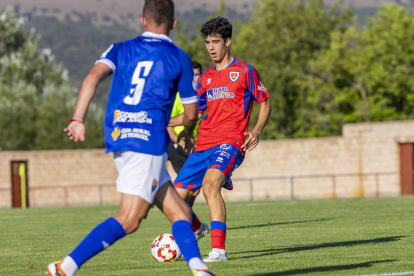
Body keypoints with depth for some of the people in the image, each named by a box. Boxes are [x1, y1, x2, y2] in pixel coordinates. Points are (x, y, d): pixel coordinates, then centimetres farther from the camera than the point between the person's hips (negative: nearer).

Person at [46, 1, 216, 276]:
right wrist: (187, 134, 31)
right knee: (128, 220, -12)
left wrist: (78, 119, -12)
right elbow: (191, 113, 9)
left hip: (118, 139, 6)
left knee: (181, 213, 9)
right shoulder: (179, 58, 5)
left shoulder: (121, 49, 15)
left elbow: (94, 76, -5)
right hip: (148, 140, -6)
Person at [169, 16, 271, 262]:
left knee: (210, 184, -32)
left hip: (230, 143, -6)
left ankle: (219, 250, -36)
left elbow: (265, 103, 6)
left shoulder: (245, 72, 4)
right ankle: (195, 227, 33)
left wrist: (257, 131, -10)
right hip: (204, 145, 6)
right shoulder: (206, 78, 19)